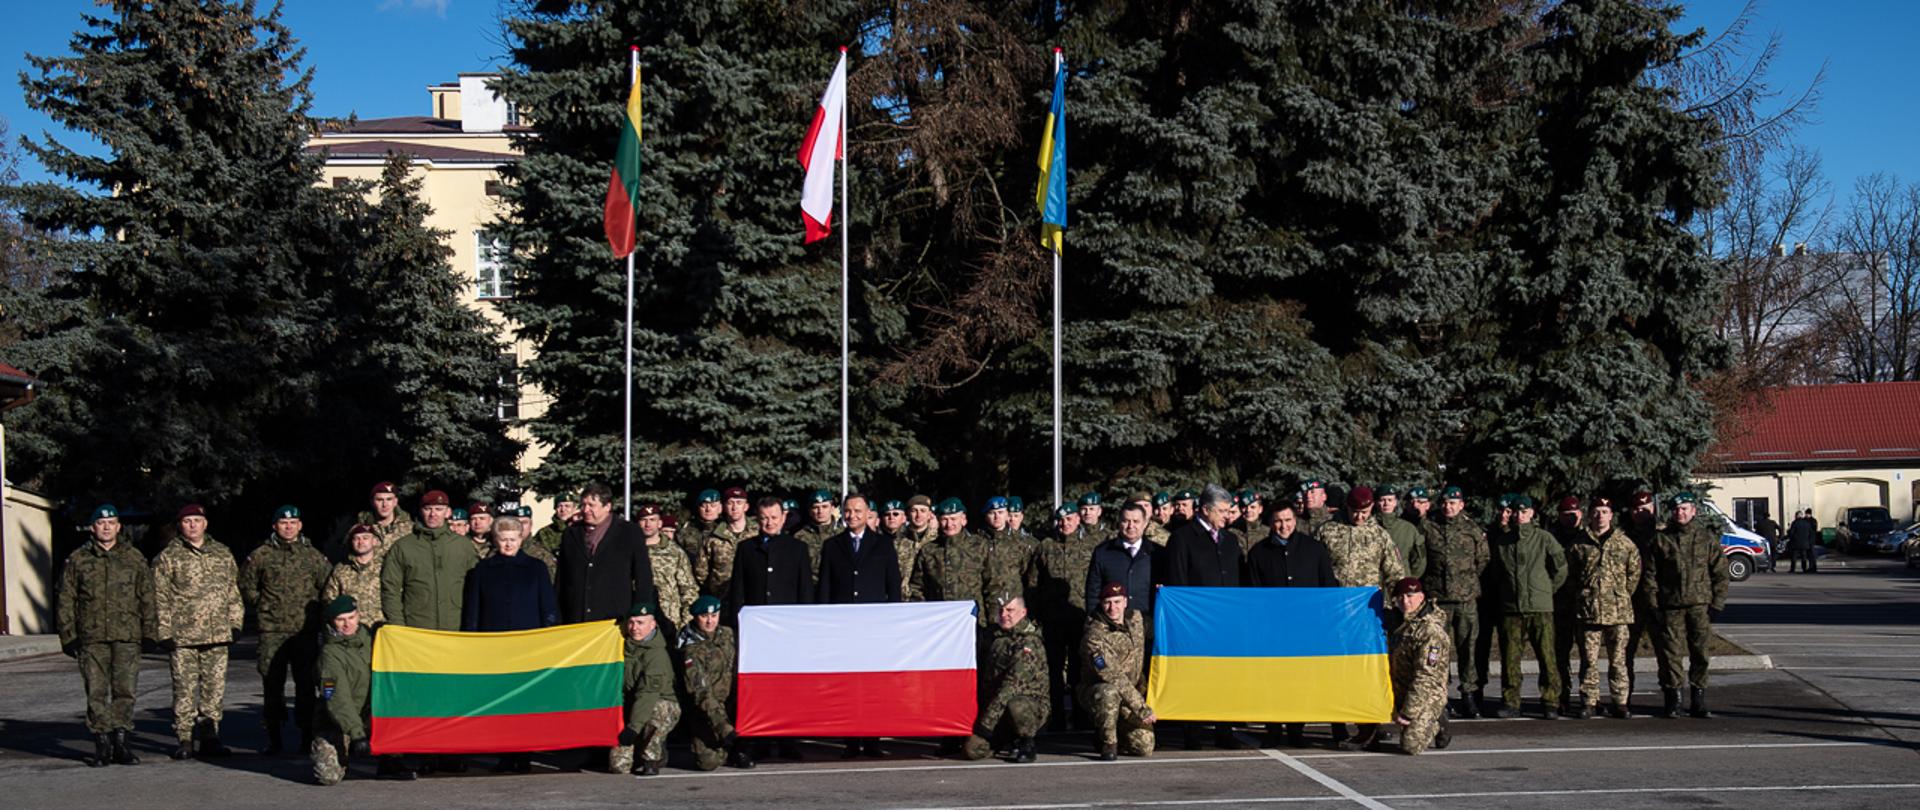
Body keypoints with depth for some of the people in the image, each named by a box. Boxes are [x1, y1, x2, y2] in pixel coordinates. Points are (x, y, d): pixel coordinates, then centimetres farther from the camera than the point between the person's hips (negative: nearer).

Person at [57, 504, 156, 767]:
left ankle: (120, 743, 8)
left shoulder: (134, 558, 9)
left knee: (125, 690, -1)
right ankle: (102, 745, 9)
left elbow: (147, 597, 10)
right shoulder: (77, 559, 7)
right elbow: (65, 601, 8)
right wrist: (68, 636, 1)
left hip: (127, 637, 0)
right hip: (91, 639, 0)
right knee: (96, 693, 1)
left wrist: (150, 631, 4)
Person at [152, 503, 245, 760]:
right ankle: (185, 741, 5)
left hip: (217, 636, 3)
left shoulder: (223, 554, 14)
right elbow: (160, 599, 1)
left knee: (215, 688, 4)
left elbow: (233, 592, 19)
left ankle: (209, 738, 11)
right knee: (185, 690, -2)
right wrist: (164, 633, -4)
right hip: (182, 637, -3)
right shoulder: (167, 558, 3)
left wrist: (235, 623, 12)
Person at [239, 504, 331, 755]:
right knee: (272, 684, 0)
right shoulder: (260, 555, 6)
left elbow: (328, 586, 14)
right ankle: (273, 739, 6)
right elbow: (246, 586, 15)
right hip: (272, 631, -1)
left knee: (306, 683, 1)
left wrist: (314, 609, 9)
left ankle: (307, 735, 9)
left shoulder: (312, 555, 8)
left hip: (306, 630, 1)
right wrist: (263, 607, 11)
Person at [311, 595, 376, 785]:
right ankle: (318, 748, 13)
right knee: (329, 776, -23)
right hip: (335, 722, -6)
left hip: (367, 717, 6)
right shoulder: (330, 654, -16)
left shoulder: (369, 639, 4)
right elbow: (338, 700, -25)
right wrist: (356, 734, -32)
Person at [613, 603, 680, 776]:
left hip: (664, 706, -5)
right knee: (618, 766, -10)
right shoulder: (626, 646, 4)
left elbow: (648, 693, -29)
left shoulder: (656, 654, -20)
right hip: (630, 709, 5)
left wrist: (634, 727, -37)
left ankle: (652, 759, -18)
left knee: (656, 710, -42)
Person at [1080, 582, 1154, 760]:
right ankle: (1108, 744, -17)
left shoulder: (1136, 618, 0)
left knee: (1145, 748, -8)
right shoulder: (1094, 637, -22)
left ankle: (1117, 733, 24)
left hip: (1133, 694, 5)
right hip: (1096, 692, -5)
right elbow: (1115, 679, -25)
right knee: (1109, 693, -41)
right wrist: (1141, 708, -25)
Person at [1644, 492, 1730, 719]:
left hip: (1700, 605, 0)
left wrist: (1717, 603, -1)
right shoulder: (1661, 539, 7)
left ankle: (1698, 702, 11)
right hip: (1671, 606, 0)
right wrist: (1654, 604, -1)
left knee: (1700, 654, 3)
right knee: (1671, 655, -2)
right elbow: (1650, 573, 8)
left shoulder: (1708, 537, 7)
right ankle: (1672, 702, 6)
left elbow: (1720, 572, 7)